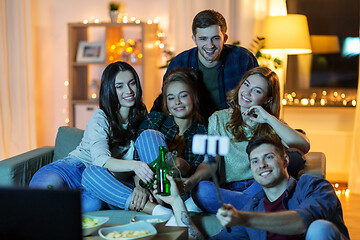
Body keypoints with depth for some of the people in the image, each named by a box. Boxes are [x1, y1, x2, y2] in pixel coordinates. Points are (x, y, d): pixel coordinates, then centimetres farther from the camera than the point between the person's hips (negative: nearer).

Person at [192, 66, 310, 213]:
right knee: (201, 190, -33)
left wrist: (269, 119, -8)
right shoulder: (219, 119, 10)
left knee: (293, 156, -25)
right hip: (230, 189, 0)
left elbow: (304, 147, -8)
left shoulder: (272, 126, 11)